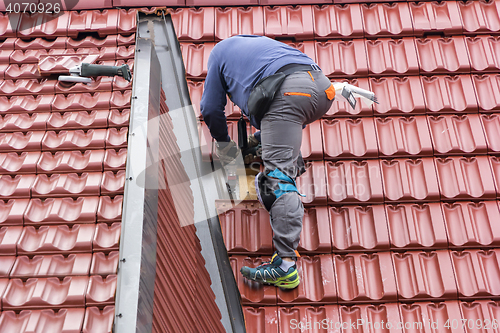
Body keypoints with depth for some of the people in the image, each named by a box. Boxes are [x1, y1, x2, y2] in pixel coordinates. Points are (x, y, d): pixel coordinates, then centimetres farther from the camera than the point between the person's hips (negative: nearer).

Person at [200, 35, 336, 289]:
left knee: (278, 174, -15)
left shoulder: (220, 50, 30)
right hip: (322, 86, 7)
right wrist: (263, 134, 54)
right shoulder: (263, 42, 46)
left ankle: (285, 265, -24)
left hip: (287, 92, -7)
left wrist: (223, 143, 43)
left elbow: (210, 108, 27)